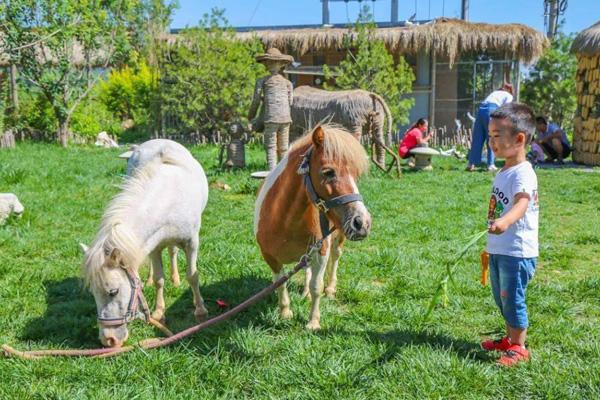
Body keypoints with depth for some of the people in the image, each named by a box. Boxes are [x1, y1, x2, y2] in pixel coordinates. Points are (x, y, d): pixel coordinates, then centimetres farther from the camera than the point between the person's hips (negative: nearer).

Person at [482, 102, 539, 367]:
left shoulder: (523, 173, -18)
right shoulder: (503, 172, 13)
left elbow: (522, 202, -36)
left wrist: (504, 222, -56)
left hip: (517, 252, -9)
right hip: (498, 250, 9)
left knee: (513, 299, -1)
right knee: (502, 298, 19)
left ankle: (519, 348, 13)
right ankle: (510, 339, 35)